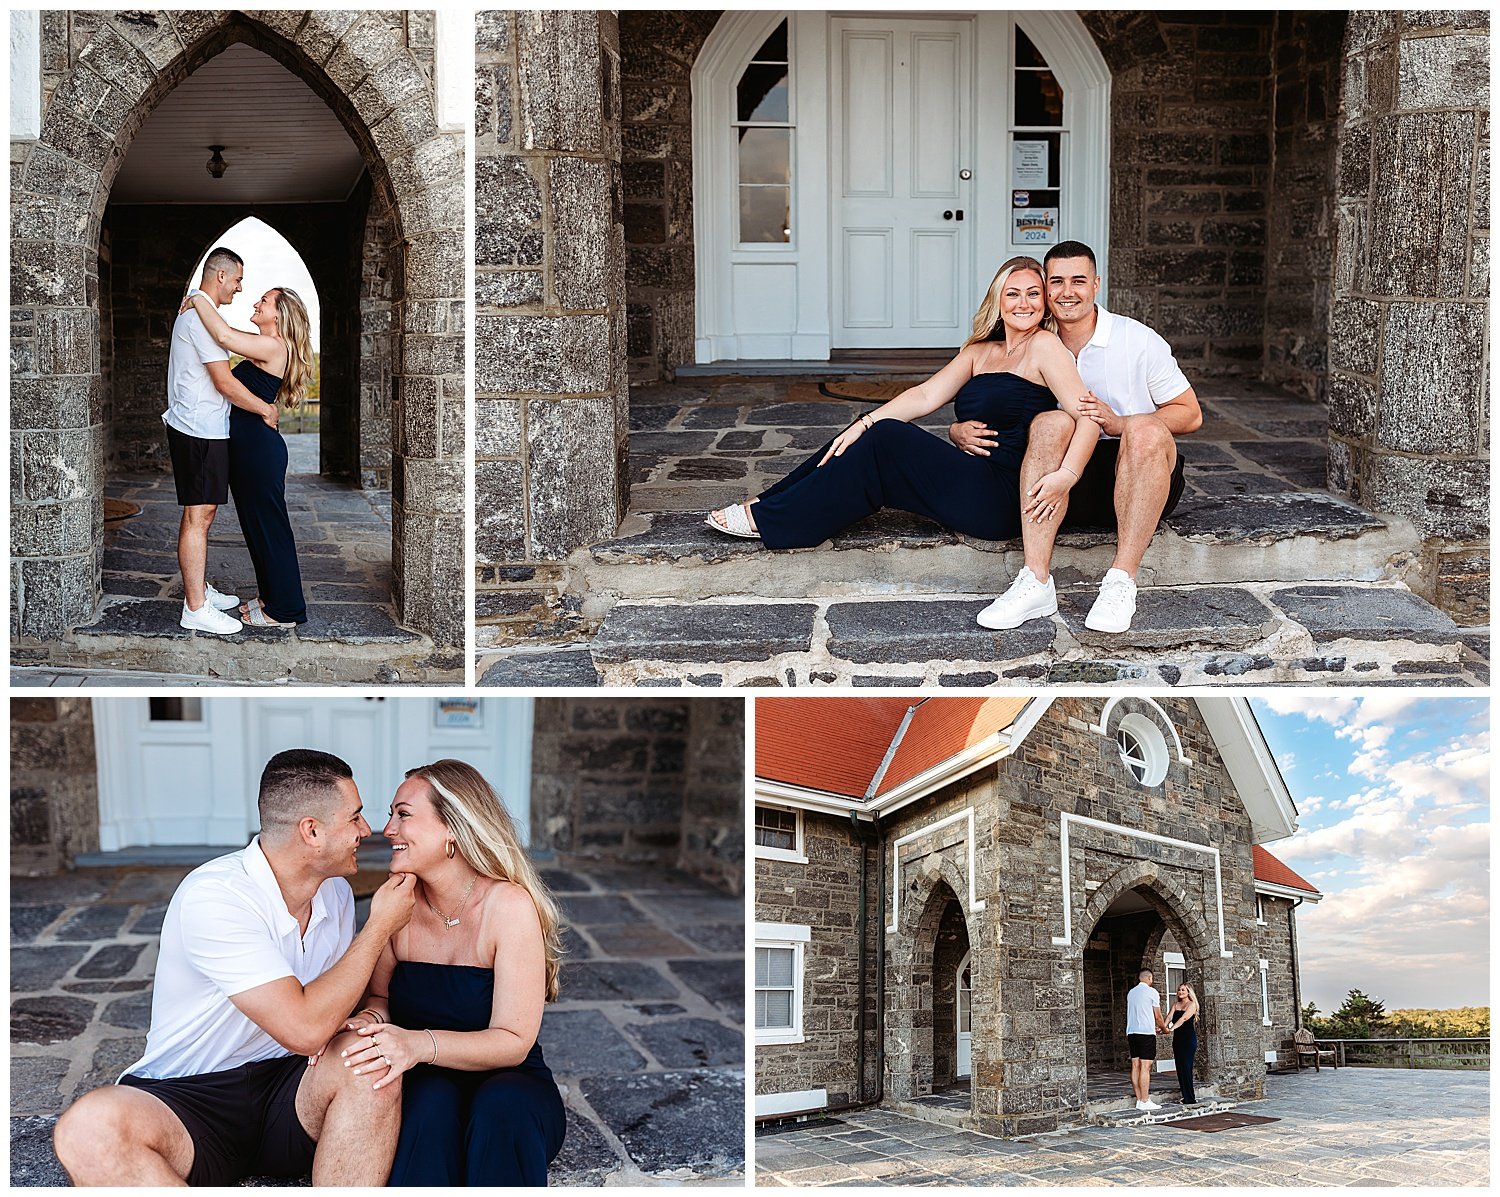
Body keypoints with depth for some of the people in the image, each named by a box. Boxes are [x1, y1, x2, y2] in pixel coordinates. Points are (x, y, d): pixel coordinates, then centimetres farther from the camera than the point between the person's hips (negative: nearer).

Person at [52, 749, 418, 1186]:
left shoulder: (335, 892, 7)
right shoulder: (213, 896, -19)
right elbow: (304, 1029, -25)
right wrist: (380, 926, -13)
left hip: (286, 1087, 5)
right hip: (187, 1100, -5)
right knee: (91, 1127, -37)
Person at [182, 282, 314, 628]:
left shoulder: (274, 347, -18)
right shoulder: (264, 347, 13)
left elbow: (224, 336, -27)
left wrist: (198, 299, -16)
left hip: (260, 448, -10)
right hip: (248, 447, 10)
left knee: (269, 526, -1)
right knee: (256, 525, 18)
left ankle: (283, 610, 7)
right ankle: (271, 596, 29)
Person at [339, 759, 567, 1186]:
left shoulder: (508, 904, -15)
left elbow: (513, 1042, -17)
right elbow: (378, 995, 10)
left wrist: (421, 1044, -34)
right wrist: (368, 1020, -16)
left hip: (509, 1085, -2)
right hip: (424, 1086, 2)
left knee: (501, 1107, -37)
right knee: (430, 1103, -34)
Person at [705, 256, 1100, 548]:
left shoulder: (1043, 346, -6)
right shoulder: (979, 351, 17)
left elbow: (1088, 416, -16)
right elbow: (925, 396, 8)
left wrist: (1066, 476, -31)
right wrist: (866, 423, -7)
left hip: (1002, 501, -8)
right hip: (972, 484, 8)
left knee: (887, 439, -16)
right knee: (878, 433, -3)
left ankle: (768, 517, -12)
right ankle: (768, 504, -3)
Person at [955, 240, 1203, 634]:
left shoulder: (1137, 341, -2)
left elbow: (1191, 414, -1)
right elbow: (981, 420, 12)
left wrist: (1120, 423, -17)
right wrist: (961, 432, -14)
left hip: (1141, 479, -2)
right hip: (1071, 490, 2)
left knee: (1147, 430, -33)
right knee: (1050, 424, -28)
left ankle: (1121, 582, -35)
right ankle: (1035, 583, -37)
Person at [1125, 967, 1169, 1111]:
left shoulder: (1131, 993, 16)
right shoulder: (1152, 992, -4)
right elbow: (1158, 1016, 2)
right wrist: (1164, 1028, 21)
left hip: (1132, 1032, 7)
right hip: (1146, 1032, -7)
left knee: (1135, 1066, 5)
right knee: (1145, 1067, -8)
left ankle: (1139, 1100, 6)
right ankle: (1145, 1101, -10)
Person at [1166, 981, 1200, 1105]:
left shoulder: (1192, 1005, -3)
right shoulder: (1175, 1005, 14)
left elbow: (1184, 1018, -18)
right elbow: (1169, 1017, -1)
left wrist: (1172, 1028, -30)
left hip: (1189, 1039, -6)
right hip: (1177, 1039, 6)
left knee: (1186, 1067, -11)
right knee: (1180, 1068, 2)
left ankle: (1189, 1098, -10)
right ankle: (1186, 1097, 5)